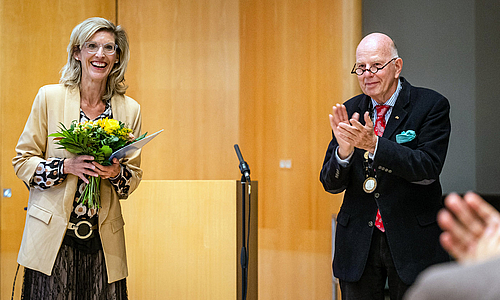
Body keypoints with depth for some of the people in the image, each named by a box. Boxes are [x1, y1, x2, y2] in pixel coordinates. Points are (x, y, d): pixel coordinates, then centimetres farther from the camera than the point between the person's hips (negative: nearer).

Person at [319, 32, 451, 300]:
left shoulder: (431, 105, -5)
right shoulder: (349, 111, 5)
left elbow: (428, 168, -18)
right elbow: (331, 184, 1)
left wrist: (374, 145, -28)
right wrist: (344, 151, -20)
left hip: (412, 241, -3)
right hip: (358, 243, 3)